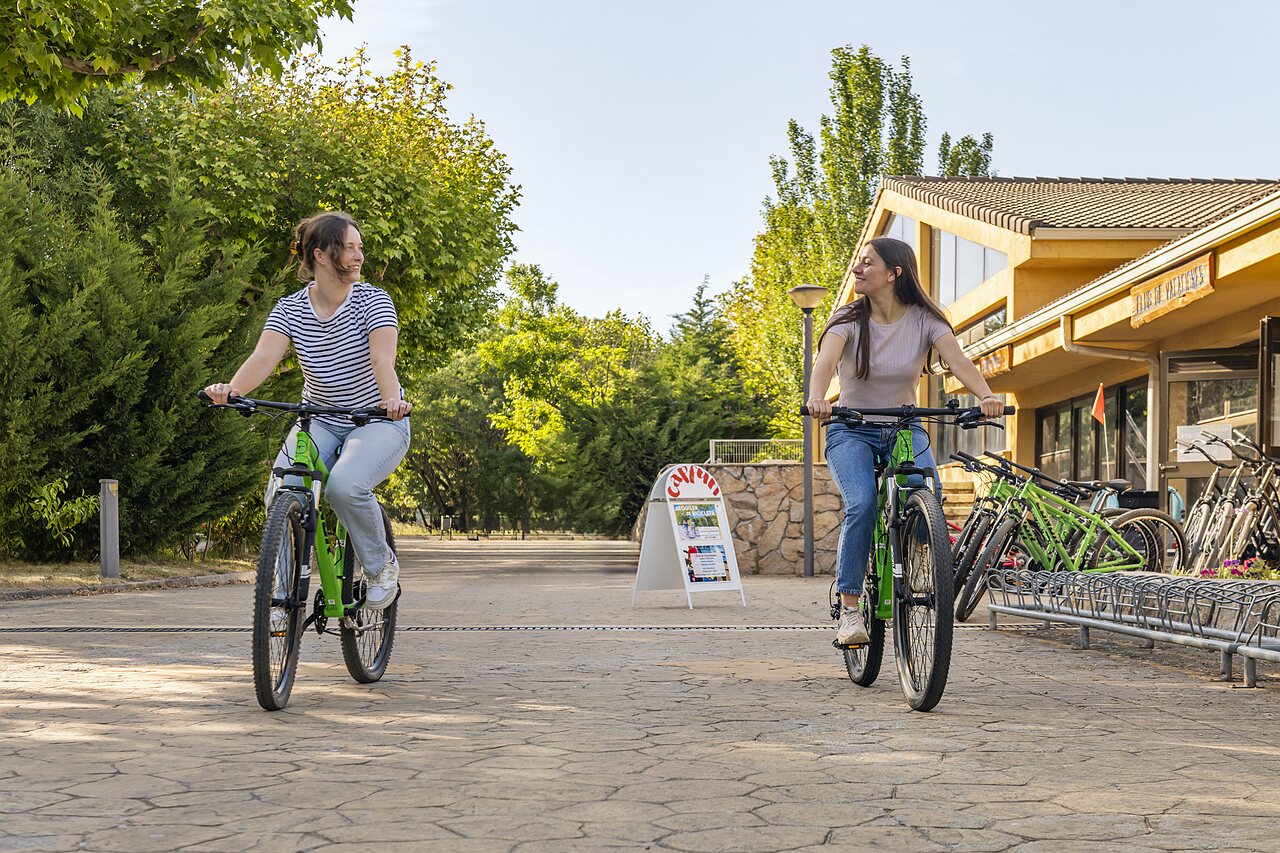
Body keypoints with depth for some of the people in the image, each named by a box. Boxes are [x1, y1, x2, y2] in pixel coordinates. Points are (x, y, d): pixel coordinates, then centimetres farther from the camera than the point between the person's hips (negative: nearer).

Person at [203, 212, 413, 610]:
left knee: (344, 486, -32)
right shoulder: (290, 309, -5)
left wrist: (392, 399, -50)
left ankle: (381, 565, -3)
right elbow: (264, 356, -22)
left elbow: (382, 358, -28)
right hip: (320, 422, 3)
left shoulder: (373, 301, -12)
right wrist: (232, 388, -43)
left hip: (378, 422, -3)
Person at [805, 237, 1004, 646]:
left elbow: (957, 360, -20)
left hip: (904, 428, 1)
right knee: (861, 505, -29)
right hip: (851, 432, -1)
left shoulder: (924, 319, -4)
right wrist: (817, 398, -48)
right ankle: (849, 609, -22)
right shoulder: (848, 320, -6)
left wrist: (987, 396, -40)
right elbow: (826, 361, -25)